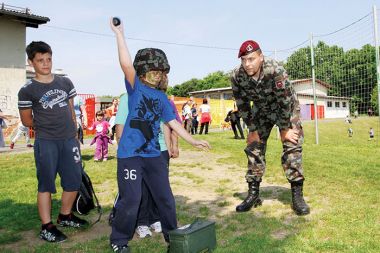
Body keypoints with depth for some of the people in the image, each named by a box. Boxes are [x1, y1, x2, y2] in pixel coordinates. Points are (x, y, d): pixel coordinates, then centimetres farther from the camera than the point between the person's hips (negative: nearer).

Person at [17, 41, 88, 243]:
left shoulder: (65, 82, 7)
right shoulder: (27, 90, -5)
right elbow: (27, 121, 2)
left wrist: (74, 134, 11)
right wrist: (47, 126, 9)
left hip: (70, 141, 5)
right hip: (46, 143, -4)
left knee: (74, 181, 10)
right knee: (46, 184, 2)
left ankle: (65, 216, 31)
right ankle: (46, 227, 14)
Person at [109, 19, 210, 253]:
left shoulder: (162, 97, 11)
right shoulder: (135, 87, -2)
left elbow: (173, 122, 11)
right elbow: (126, 63, -17)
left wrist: (193, 141, 7)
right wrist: (119, 33, -16)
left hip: (153, 154, 5)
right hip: (130, 154, -5)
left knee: (165, 197, 12)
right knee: (131, 200, -1)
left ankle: (172, 234, 31)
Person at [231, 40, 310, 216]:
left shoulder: (275, 71, -35)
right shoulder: (236, 76, -23)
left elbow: (285, 101, -28)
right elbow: (243, 106, -11)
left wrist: (284, 129, -20)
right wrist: (253, 130, -7)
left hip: (286, 108, -3)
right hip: (261, 110, 4)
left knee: (292, 146, -13)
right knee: (254, 148, -1)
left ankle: (297, 195, -4)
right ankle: (253, 194, 9)